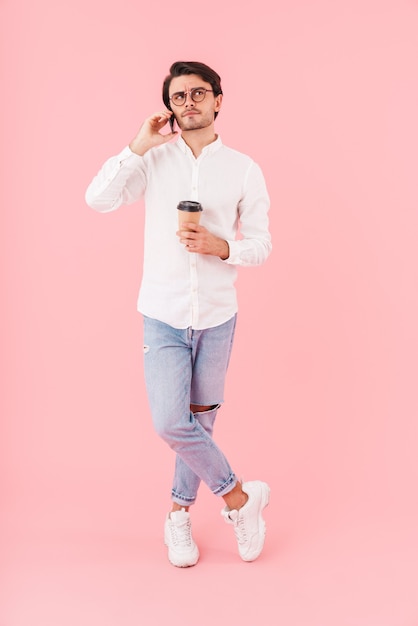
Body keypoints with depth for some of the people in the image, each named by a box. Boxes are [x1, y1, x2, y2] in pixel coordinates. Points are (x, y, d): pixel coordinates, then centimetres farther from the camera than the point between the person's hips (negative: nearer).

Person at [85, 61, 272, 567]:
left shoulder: (243, 170, 0)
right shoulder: (154, 160, 1)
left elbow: (261, 245, 2)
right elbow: (98, 199, -9)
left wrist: (221, 247, -17)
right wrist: (138, 147, -12)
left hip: (217, 316, 1)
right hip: (164, 316, 0)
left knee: (200, 420, 12)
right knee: (170, 424, -10)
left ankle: (179, 513, 32)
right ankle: (240, 496, 11)